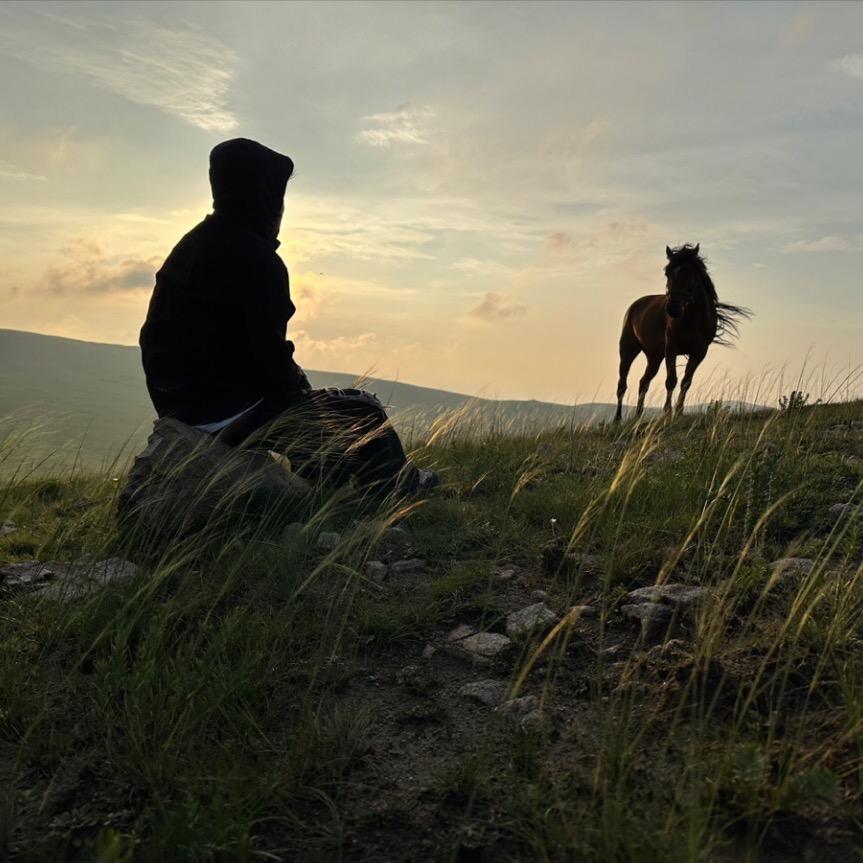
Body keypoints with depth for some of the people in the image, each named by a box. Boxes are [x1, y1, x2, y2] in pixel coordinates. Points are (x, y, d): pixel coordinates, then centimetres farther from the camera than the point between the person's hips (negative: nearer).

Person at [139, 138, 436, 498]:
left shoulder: (193, 244, 11)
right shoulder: (255, 257, -19)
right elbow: (268, 355, -22)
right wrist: (299, 389, 0)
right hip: (231, 413, -10)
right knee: (364, 414, -3)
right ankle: (403, 489, 21)